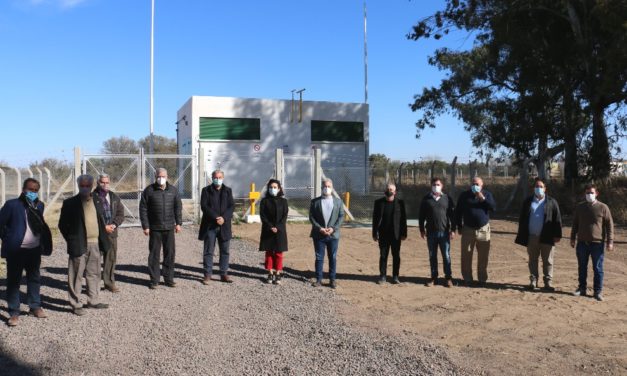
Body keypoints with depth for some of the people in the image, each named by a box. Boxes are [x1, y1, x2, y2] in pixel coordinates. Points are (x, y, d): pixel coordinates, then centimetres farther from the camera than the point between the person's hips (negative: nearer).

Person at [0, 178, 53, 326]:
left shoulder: (39, 205, 4)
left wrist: (43, 243, 7)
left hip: (34, 250, 5)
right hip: (16, 251, -5)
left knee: (34, 279, 16)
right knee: (13, 281, 5)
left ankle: (35, 307, 30)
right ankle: (14, 313, 14)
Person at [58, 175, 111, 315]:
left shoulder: (97, 201, 11)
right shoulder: (70, 203, -3)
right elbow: (62, 224, 0)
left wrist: (103, 240, 9)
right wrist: (71, 240, -3)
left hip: (95, 244, 5)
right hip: (79, 245, -5)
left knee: (94, 274, 13)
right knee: (76, 276, 1)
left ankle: (93, 301, 25)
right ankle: (76, 305, 10)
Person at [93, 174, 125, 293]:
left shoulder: (115, 197, 12)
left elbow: (120, 214, 11)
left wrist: (114, 225, -6)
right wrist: (104, 227, -13)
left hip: (112, 232, 5)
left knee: (111, 258, 8)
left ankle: (109, 283, 18)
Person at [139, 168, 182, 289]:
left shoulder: (173, 190, 6)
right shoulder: (149, 190, -2)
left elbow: (178, 207, 11)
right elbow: (143, 209, -2)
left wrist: (178, 223, 4)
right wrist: (145, 226, -6)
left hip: (169, 228, 2)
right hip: (154, 228, -2)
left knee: (170, 253, 6)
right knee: (154, 254, 3)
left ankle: (168, 278, 18)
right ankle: (154, 280, 12)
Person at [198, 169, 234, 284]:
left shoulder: (228, 190, 11)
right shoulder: (206, 190, 3)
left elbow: (231, 206, 2)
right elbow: (204, 206, -7)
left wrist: (224, 218, -14)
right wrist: (216, 217, -17)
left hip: (224, 225, 3)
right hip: (209, 225, -2)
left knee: (225, 251, 6)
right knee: (208, 251, 2)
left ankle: (224, 274, 14)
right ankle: (207, 274, 9)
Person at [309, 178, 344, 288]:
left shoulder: (338, 201, 6)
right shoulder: (315, 201, 2)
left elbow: (341, 216, 2)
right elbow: (311, 217, -2)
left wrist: (333, 228, -11)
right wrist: (320, 228, -13)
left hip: (333, 234, 1)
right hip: (319, 235, -1)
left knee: (333, 258, 6)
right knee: (319, 258, 5)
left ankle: (332, 279, 15)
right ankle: (318, 279, 12)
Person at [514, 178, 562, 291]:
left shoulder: (551, 202, 2)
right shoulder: (528, 202, 7)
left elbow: (557, 219, 0)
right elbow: (522, 219, 8)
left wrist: (557, 235, -6)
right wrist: (522, 235, 3)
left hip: (547, 237, -2)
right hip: (532, 237, 2)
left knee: (548, 261, 5)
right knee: (533, 260, 9)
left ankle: (548, 282, 12)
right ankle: (533, 281, 16)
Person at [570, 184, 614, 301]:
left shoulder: (603, 207, -3)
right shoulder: (579, 207, 8)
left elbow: (609, 225, -2)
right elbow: (575, 224, 15)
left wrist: (610, 241, -7)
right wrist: (573, 238, 13)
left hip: (597, 243, -3)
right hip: (582, 243, 3)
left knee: (598, 269, 2)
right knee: (582, 267, 11)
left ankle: (598, 291, 11)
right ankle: (582, 288, 22)